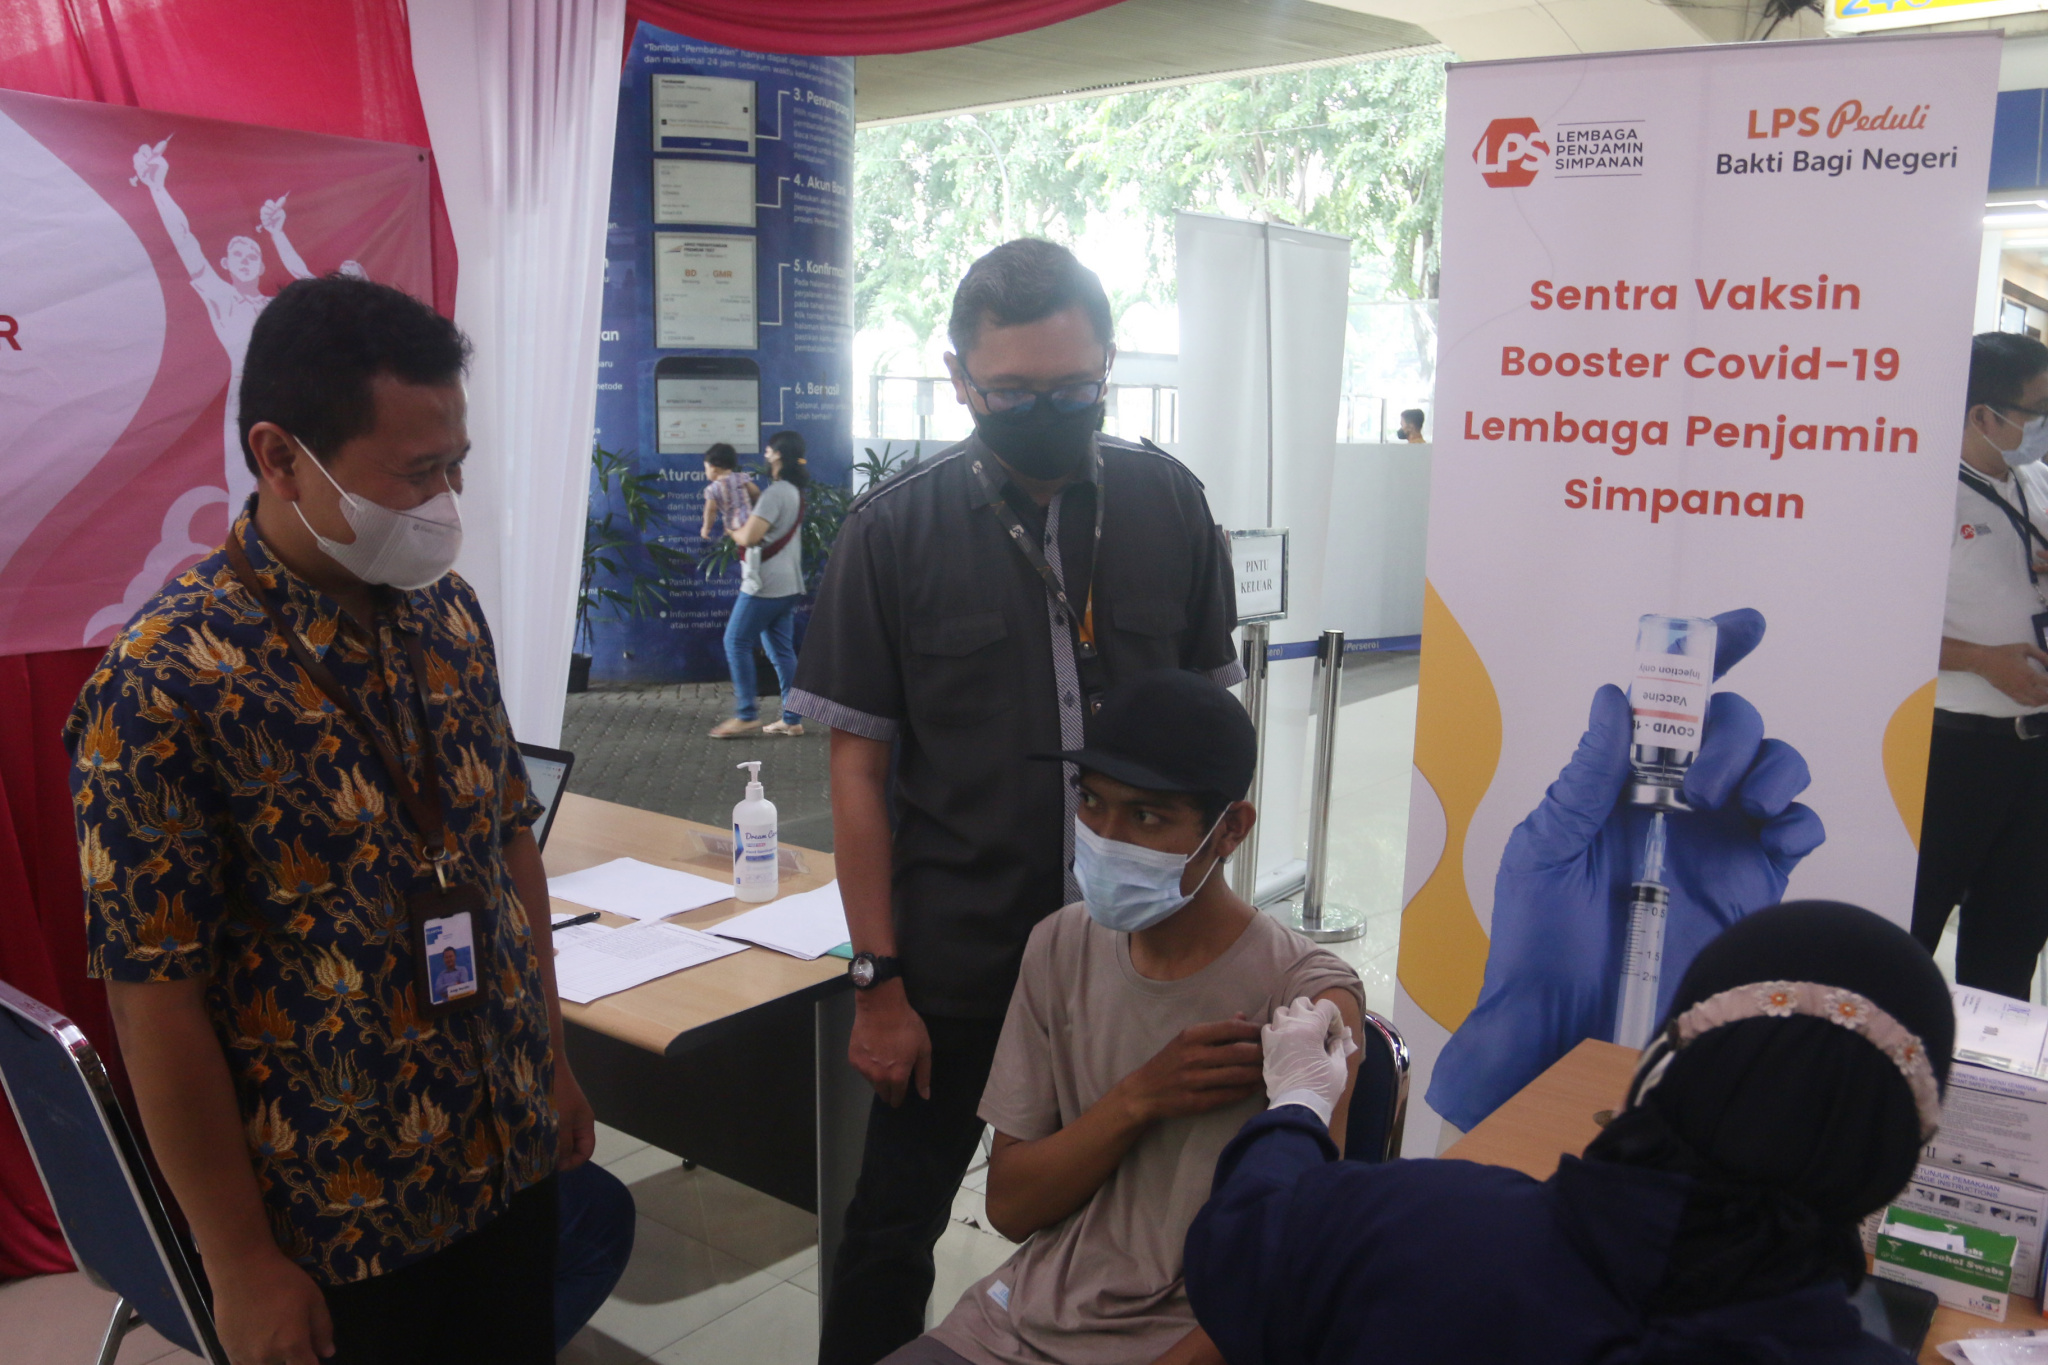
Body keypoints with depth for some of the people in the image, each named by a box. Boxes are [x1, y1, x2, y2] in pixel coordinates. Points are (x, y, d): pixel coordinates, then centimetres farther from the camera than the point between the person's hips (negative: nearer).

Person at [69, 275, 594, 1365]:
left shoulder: (448, 611, -1)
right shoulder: (163, 686, -19)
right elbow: (158, 1001, -16)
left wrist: (552, 1059, 12)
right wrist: (242, 1265, -11)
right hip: (337, 1227, -5)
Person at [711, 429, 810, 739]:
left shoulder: (776, 493, -17)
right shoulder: (795, 491, 14)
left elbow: (750, 536, -23)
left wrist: (732, 531, -2)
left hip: (765, 585, -9)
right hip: (788, 585, 9)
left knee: (736, 642, -2)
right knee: (781, 649, 9)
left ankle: (746, 714, -1)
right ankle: (791, 719, 9)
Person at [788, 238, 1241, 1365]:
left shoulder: (1170, 506, -3)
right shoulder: (893, 531, -9)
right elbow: (859, 767, -6)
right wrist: (878, 979, -7)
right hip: (955, 963, -2)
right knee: (894, 1225, 13)